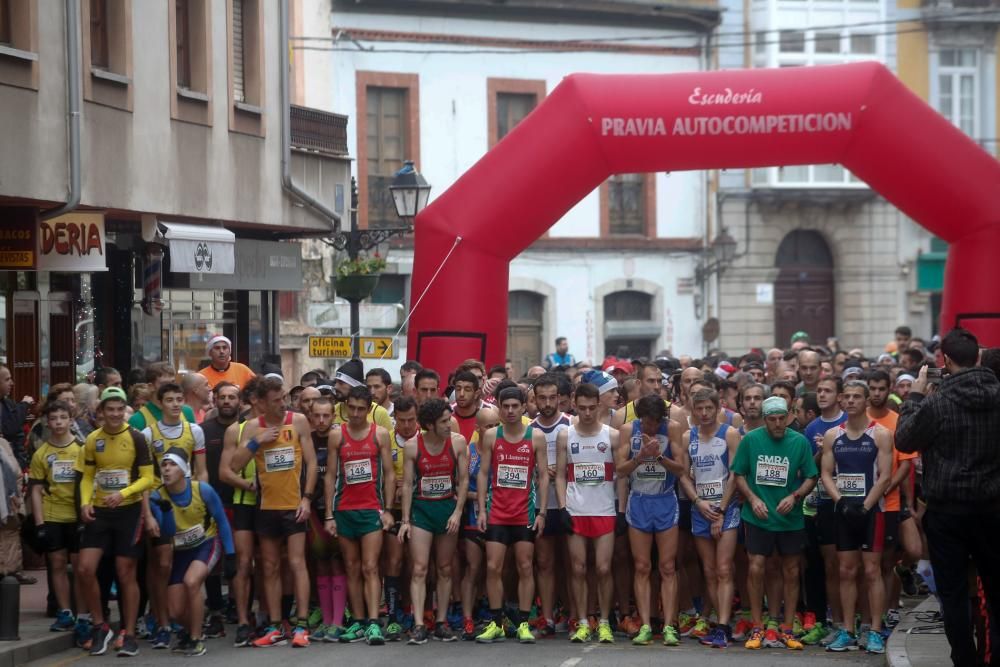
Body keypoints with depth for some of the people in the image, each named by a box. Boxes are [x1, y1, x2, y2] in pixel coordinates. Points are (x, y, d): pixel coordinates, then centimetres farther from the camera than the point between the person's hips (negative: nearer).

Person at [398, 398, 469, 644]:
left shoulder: (458, 442, -3)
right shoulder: (413, 445, -6)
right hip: (421, 508, -2)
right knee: (419, 569, -8)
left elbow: (464, 480, 0)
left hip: (448, 507, 2)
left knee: (445, 569, 8)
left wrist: (457, 512, -9)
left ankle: (441, 623, 15)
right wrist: (405, 520, -5)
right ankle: (419, 626, -12)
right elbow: (407, 483, -2)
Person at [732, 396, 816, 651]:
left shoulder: (800, 442, -4)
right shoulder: (750, 440, -4)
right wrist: (752, 499, -10)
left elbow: (811, 477, 2)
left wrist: (795, 496, -14)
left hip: (790, 518, 1)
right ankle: (757, 629, 5)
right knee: (756, 569, -6)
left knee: (791, 572, 6)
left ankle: (787, 630, 16)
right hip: (759, 517, -1)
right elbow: (738, 474, 3)